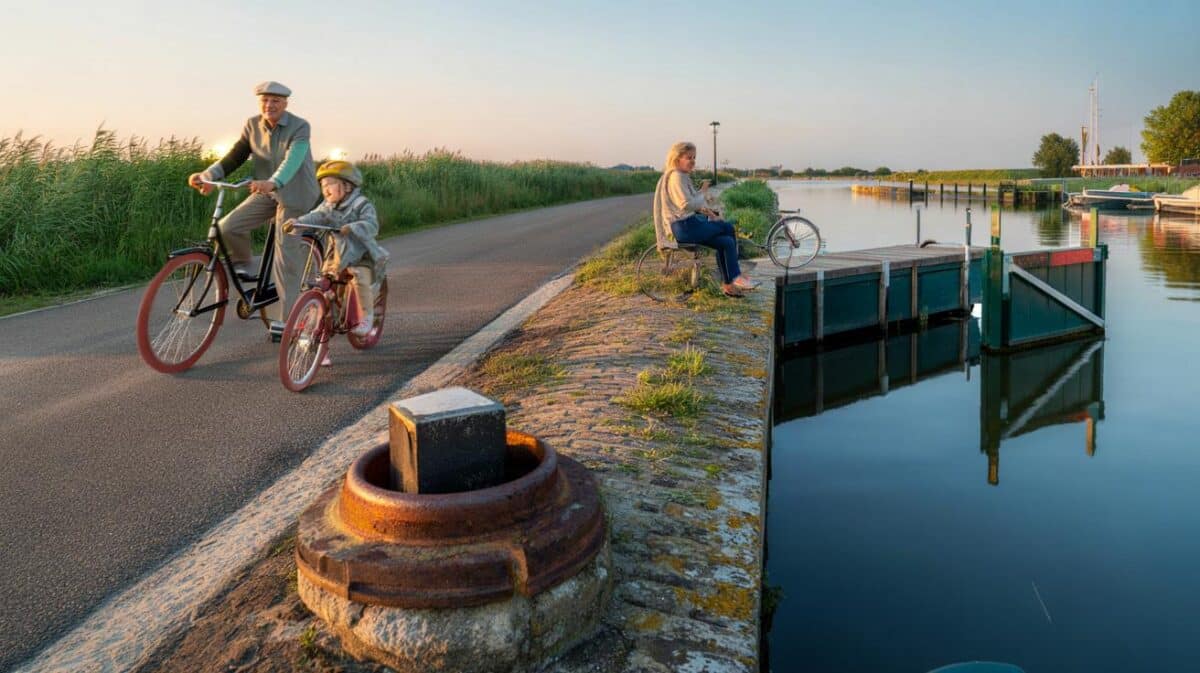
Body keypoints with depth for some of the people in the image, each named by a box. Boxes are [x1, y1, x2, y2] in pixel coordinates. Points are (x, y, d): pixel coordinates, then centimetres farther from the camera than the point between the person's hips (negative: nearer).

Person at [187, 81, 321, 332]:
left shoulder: (300, 128, -16)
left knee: (287, 256, -6)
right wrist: (207, 175, -19)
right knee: (227, 227, -16)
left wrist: (273, 182, -51)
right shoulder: (252, 125, 0)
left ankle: (282, 317, 1)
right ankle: (241, 269, 12)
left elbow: (292, 160, -32)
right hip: (265, 192, 5)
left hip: (293, 196, -5)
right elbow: (235, 156, -2)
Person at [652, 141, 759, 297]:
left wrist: (707, 211, 8)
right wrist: (702, 193, -11)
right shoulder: (676, 176, -15)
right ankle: (736, 277, 2)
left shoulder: (684, 176, 18)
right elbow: (686, 205, -25)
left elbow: (694, 203, 24)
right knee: (729, 228, -7)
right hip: (682, 227, -10)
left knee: (726, 241, -3)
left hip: (688, 222, 10)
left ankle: (727, 284, 0)